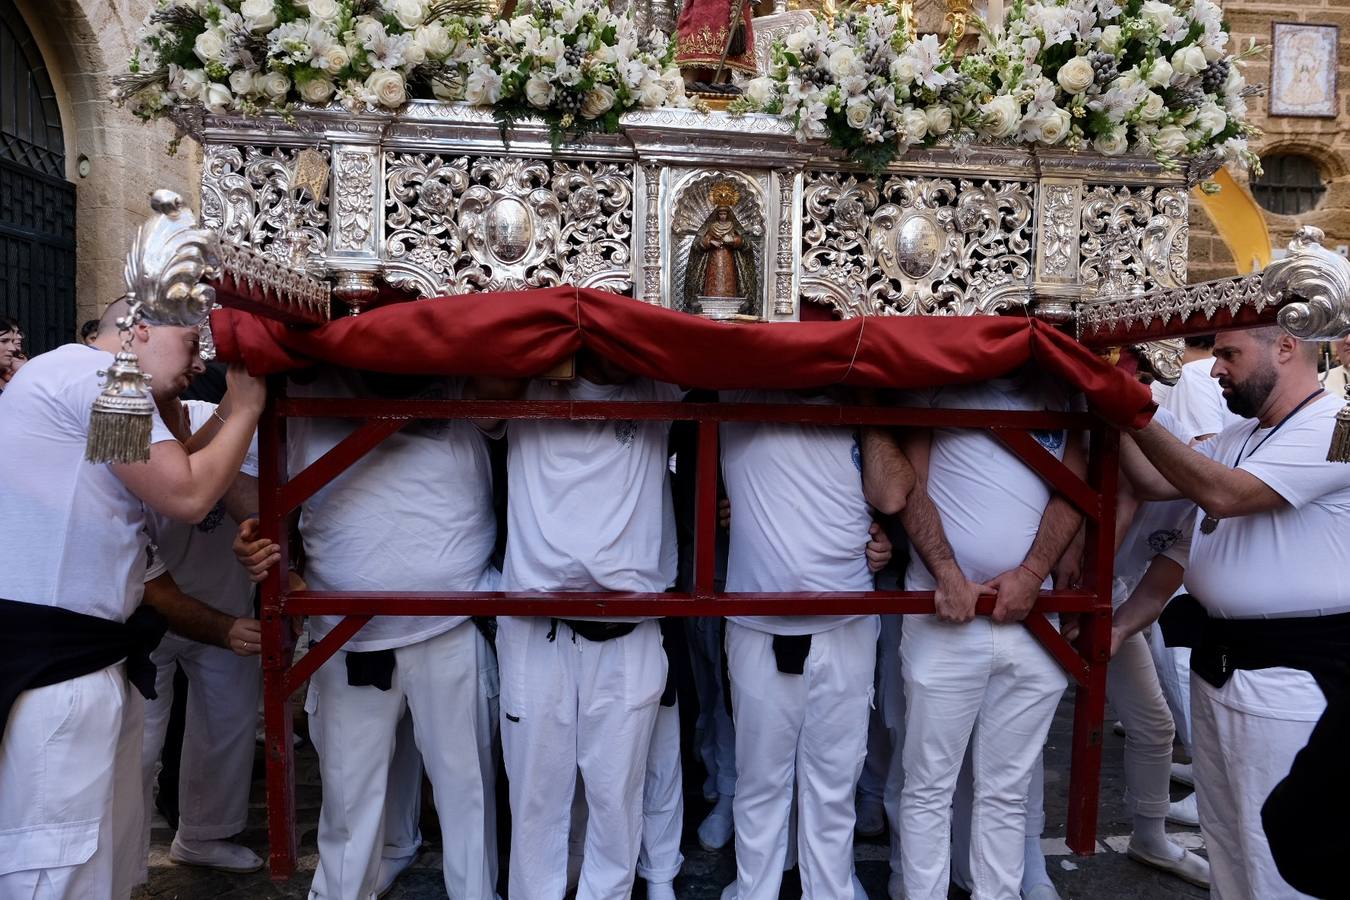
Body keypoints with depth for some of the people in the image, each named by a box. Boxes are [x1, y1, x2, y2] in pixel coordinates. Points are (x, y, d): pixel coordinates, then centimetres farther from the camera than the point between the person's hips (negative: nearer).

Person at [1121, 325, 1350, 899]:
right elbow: (1154, 484, 12)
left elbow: (1223, 494, -25)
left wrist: (1137, 415, -21)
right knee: (1224, 841, 21)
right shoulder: (1238, 438, 14)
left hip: (1287, 674, -9)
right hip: (1215, 659, 9)